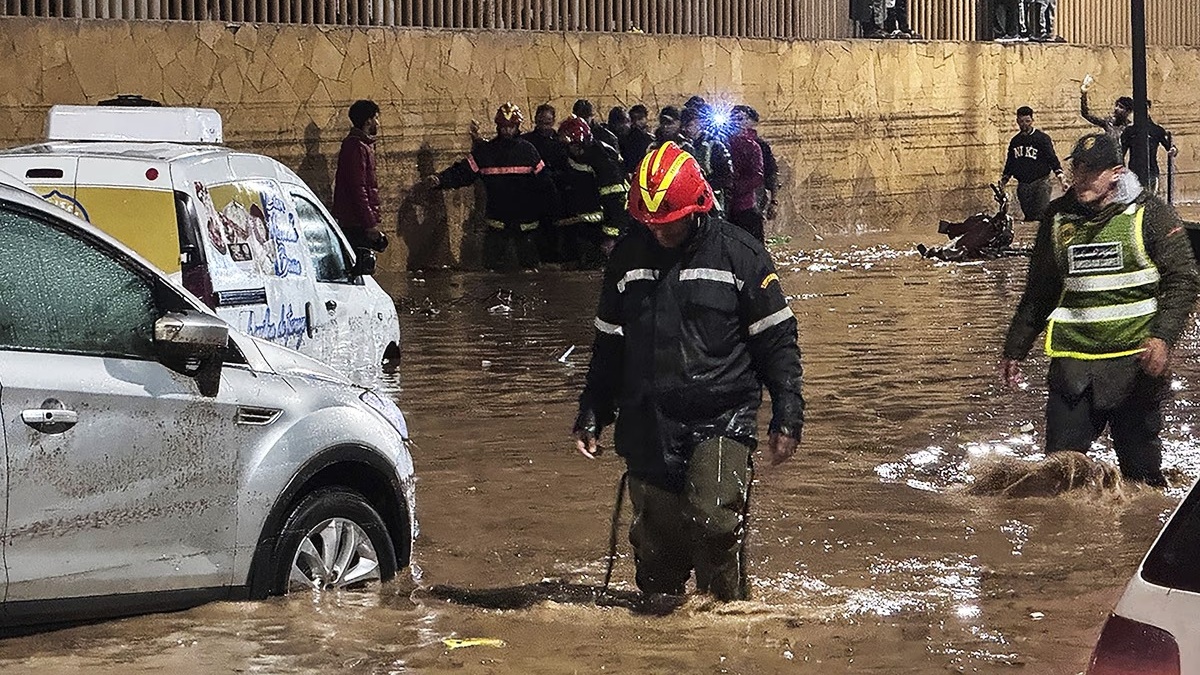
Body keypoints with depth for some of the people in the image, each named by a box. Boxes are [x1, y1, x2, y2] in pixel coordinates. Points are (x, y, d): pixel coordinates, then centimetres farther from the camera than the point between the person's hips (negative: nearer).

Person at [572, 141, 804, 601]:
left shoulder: (739, 255, -2)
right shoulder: (627, 257, 9)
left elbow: (777, 341, 1)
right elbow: (609, 344, 19)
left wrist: (787, 419, -3)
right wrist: (591, 415, 15)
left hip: (722, 419, -4)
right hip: (648, 423, 4)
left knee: (714, 519, -20)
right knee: (656, 538, 4)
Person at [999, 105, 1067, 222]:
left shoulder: (1042, 138, -1)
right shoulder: (1015, 141, 16)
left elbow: (1052, 158, -6)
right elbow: (1009, 163, 25)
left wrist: (1060, 177, -17)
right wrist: (1003, 180, 17)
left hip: (1040, 183, -5)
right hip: (1022, 185, 5)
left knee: (1042, 216, -14)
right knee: (1028, 216, 4)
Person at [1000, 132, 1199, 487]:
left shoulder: (1149, 214, -2)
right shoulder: (1058, 217, 9)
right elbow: (1038, 292, 19)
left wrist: (1163, 337, -16)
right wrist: (1014, 350, 21)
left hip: (1135, 359, -3)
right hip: (1072, 362, 3)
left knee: (1141, 470, 5)